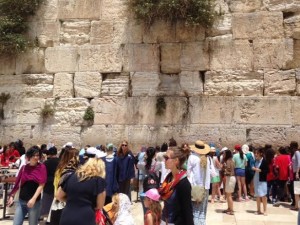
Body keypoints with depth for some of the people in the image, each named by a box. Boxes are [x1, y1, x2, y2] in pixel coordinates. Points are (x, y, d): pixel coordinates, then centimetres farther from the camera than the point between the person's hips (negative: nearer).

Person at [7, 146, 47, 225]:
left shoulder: (42, 167, -5)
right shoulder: (24, 168, 4)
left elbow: (41, 185, -10)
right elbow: (18, 183, 10)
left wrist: (33, 199, -19)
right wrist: (12, 196, 5)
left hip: (35, 202, -3)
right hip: (21, 201, 3)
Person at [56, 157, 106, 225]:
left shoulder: (72, 176, 12)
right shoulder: (99, 180, -1)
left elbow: (59, 196, 21)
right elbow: (99, 206, 2)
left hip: (66, 219, 5)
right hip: (85, 219, -4)